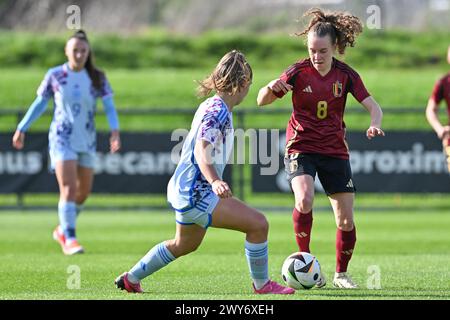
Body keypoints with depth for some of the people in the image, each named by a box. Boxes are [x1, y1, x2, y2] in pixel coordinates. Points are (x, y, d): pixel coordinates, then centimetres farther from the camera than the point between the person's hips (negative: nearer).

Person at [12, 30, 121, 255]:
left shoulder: (97, 78, -1)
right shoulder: (54, 76, -2)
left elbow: (109, 106, -7)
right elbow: (40, 103, 8)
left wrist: (115, 130, -24)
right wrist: (22, 128, 10)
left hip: (87, 141, 3)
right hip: (62, 139, -3)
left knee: (84, 191, 11)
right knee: (68, 188, -17)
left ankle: (63, 229, 35)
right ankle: (69, 240, -17)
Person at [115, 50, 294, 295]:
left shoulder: (211, 106, 13)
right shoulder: (218, 110, -17)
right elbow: (202, 152, -29)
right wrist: (215, 181, -46)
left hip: (185, 190, 11)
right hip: (195, 194, -11)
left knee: (185, 245, 31)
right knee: (258, 224, -17)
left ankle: (130, 279, 41)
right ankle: (262, 285, -4)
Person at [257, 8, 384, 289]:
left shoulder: (346, 75, -3)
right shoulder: (299, 72, -8)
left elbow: (373, 106, -4)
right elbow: (261, 101, -7)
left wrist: (375, 125, -26)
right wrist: (271, 88, -31)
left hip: (335, 151, 2)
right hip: (301, 148, -2)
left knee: (346, 220, 0)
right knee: (305, 199, -30)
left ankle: (341, 274, 22)